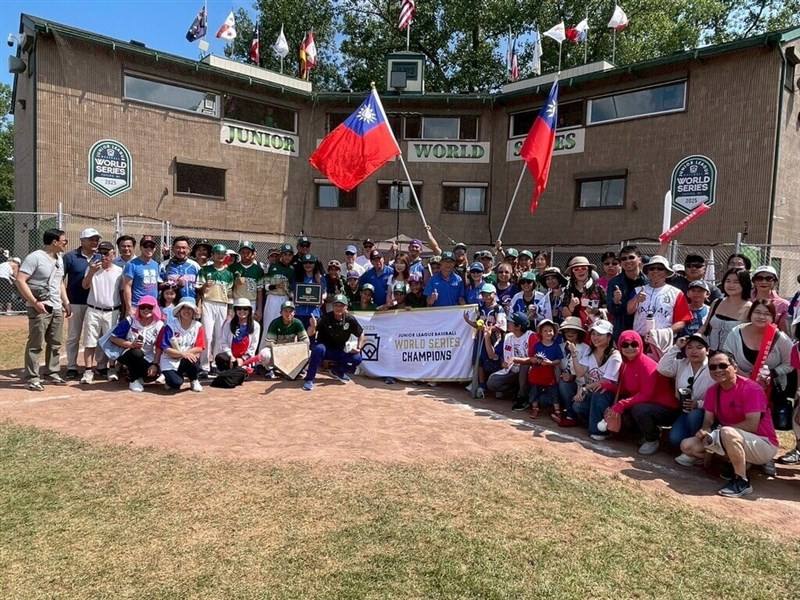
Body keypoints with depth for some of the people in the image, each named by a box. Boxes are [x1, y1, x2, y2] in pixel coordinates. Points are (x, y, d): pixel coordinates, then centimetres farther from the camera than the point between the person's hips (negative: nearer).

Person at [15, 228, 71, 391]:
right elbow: (20, 280, -16)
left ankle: (53, 373, 23)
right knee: (35, 344, -3)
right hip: (40, 308, -8)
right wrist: (35, 302, -20)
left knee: (55, 344, 13)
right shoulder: (35, 257, -11)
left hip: (57, 308, 8)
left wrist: (66, 303, 17)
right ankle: (32, 378, 4)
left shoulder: (59, 259, 14)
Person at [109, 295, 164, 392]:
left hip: (147, 360, 1)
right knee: (136, 352, -36)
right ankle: (134, 379, -8)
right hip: (128, 355, -1)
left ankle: (139, 375, 9)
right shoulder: (130, 320, -5)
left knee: (153, 374, -29)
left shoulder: (159, 325, -3)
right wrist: (131, 345, -20)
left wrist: (155, 364, -16)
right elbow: (113, 338, -6)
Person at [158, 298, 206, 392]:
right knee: (175, 383, -28)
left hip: (187, 362, 2)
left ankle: (194, 381, -3)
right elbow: (166, 349, -13)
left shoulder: (198, 327, -3)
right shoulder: (170, 326, -8)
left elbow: (200, 348, -7)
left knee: (193, 358, -35)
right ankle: (170, 377, 13)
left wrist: (186, 352, -23)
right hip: (170, 361, -2)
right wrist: (183, 354, -27)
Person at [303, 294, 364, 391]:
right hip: (325, 349, -3)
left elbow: (361, 333, 7)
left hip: (341, 352, 3)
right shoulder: (326, 318, -17)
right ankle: (309, 379, -24)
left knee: (357, 358, -20)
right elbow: (310, 334, -23)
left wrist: (359, 348, -5)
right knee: (318, 348, -36)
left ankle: (337, 371, 12)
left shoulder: (350, 319, -9)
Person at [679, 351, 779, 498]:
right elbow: (708, 421, 3)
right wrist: (704, 431, -21)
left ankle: (742, 481, -19)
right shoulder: (712, 391, 2)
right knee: (687, 445, -4)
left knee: (727, 433, -38)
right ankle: (740, 463, 3)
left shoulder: (751, 389, -18)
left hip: (764, 444, -7)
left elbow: (752, 425, -24)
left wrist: (719, 430, -19)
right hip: (733, 441, 7)